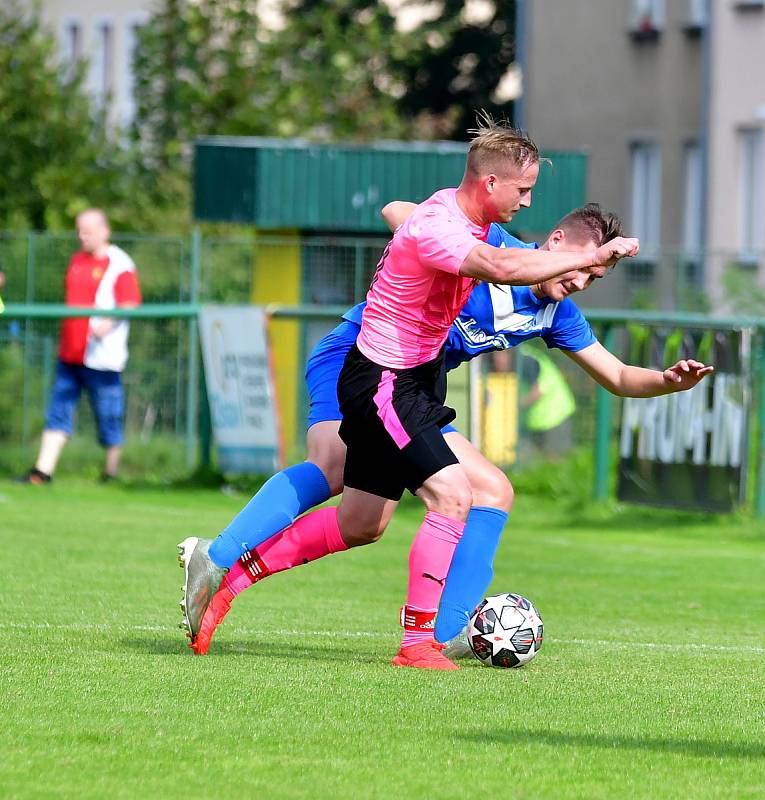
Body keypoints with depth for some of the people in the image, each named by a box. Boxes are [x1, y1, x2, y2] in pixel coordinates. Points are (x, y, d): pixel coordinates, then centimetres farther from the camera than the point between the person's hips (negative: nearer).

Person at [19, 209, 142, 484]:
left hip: (101, 356, -7)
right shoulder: (77, 260, 16)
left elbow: (130, 305, -13)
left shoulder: (119, 264, -6)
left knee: (107, 415, 0)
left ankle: (112, 469, 14)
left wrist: (109, 323, -30)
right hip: (70, 355, 7)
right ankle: (43, 470, -1)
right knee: (58, 411, 2)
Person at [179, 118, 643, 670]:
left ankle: (221, 567, 25)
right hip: (383, 382, -10)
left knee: (361, 525, 15)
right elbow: (502, 267, -45)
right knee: (453, 495, -19)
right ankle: (419, 641, -15)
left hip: (417, 376, 10)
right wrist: (592, 257, -40)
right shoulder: (435, 229, -27)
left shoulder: (463, 214, 3)